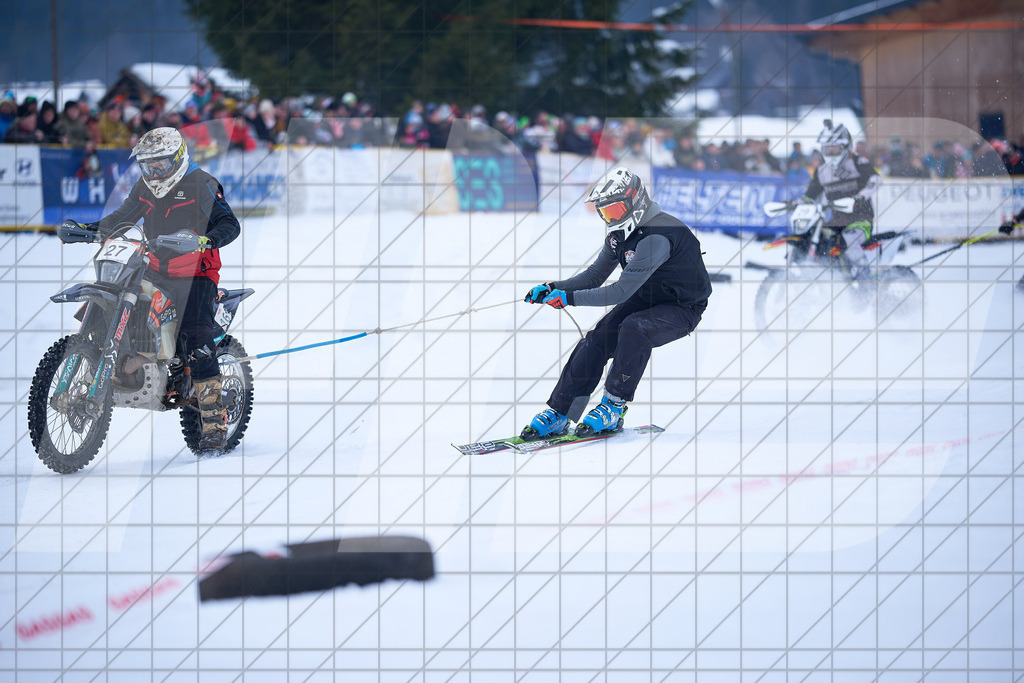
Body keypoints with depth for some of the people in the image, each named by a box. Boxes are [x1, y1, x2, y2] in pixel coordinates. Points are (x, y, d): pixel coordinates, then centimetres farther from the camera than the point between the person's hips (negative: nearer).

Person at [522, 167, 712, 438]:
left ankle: (614, 407, -21)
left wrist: (568, 298, -32)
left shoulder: (656, 237, -31)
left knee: (634, 329, -35)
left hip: (683, 309, -8)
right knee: (596, 341, -11)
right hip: (644, 299, 8)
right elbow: (595, 276, 9)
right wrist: (553, 288, -7)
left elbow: (621, 291, -33)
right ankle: (558, 414, -5)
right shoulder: (619, 233, -1)